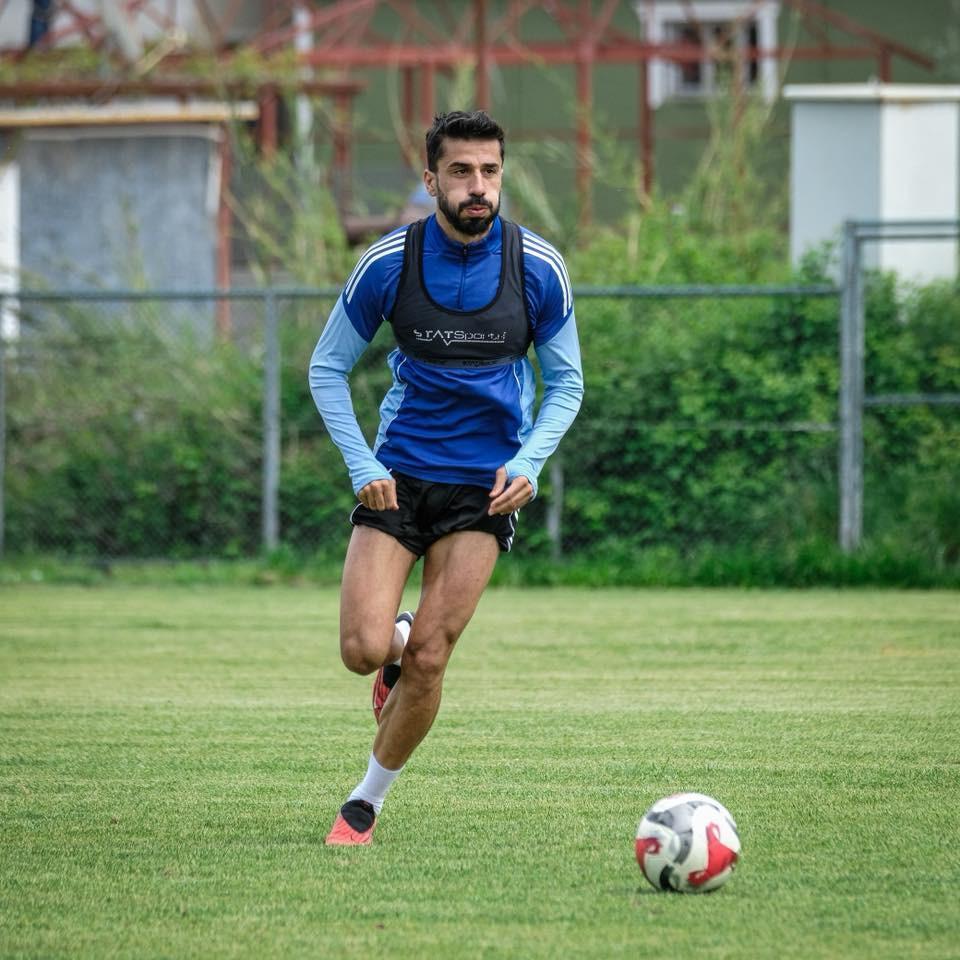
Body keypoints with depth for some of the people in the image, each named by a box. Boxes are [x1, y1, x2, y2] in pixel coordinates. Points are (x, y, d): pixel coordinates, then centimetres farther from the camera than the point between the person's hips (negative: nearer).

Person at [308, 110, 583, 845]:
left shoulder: (538, 268, -6)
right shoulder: (390, 263, -8)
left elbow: (565, 383, 5)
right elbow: (327, 368, 2)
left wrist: (528, 462, -11)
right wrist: (361, 465, -9)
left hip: (484, 486, 0)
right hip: (397, 475, 0)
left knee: (427, 661, -7)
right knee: (365, 649, -13)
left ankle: (368, 801, 13)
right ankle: (399, 638, 25)